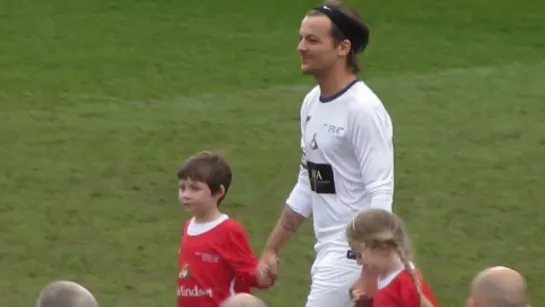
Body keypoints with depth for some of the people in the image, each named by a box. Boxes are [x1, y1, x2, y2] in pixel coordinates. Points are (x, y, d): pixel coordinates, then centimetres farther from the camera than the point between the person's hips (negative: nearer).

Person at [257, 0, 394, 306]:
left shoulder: (363, 109, -16)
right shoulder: (313, 103, 11)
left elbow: (381, 194, -19)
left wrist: (369, 275, -26)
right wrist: (271, 249, 20)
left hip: (353, 256, -9)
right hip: (328, 254, 9)